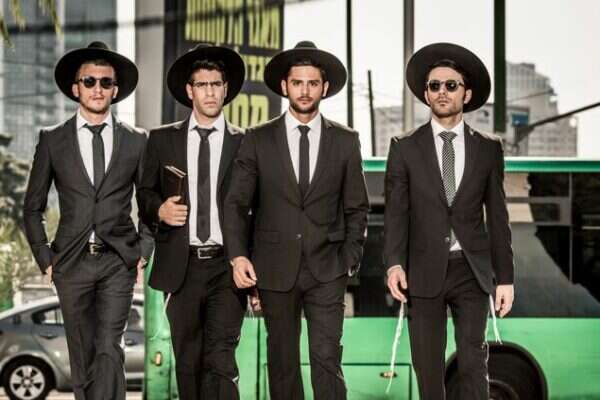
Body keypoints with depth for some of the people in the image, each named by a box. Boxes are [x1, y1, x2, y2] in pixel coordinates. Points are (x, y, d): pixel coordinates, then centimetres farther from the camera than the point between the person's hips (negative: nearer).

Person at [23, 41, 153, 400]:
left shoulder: (136, 141, 6)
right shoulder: (53, 140, 5)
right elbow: (33, 207, 10)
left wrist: (144, 251, 4)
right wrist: (45, 257, 3)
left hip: (118, 262, -1)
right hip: (72, 263, 1)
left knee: (108, 350, -13)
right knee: (83, 355, 8)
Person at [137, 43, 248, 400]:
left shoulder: (244, 143, 5)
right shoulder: (163, 140, 9)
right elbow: (146, 193, 14)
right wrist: (159, 210, -9)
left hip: (227, 266, -2)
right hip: (181, 267, 2)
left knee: (220, 358, -14)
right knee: (188, 363, 8)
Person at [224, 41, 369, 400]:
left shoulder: (345, 141, 4)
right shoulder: (258, 140, 2)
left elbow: (356, 208, 9)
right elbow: (236, 204, 3)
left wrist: (350, 260, 1)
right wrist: (238, 255, -9)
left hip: (327, 270, 0)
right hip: (275, 269, 1)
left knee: (327, 357, -9)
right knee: (282, 361, 8)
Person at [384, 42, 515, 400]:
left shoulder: (488, 148, 5)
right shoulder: (405, 148, 3)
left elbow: (497, 216, 6)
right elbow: (396, 212, -2)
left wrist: (505, 277, 2)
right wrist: (394, 263, -17)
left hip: (472, 271, 0)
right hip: (425, 272, 0)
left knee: (474, 365, -3)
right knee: (428, 367, 4)